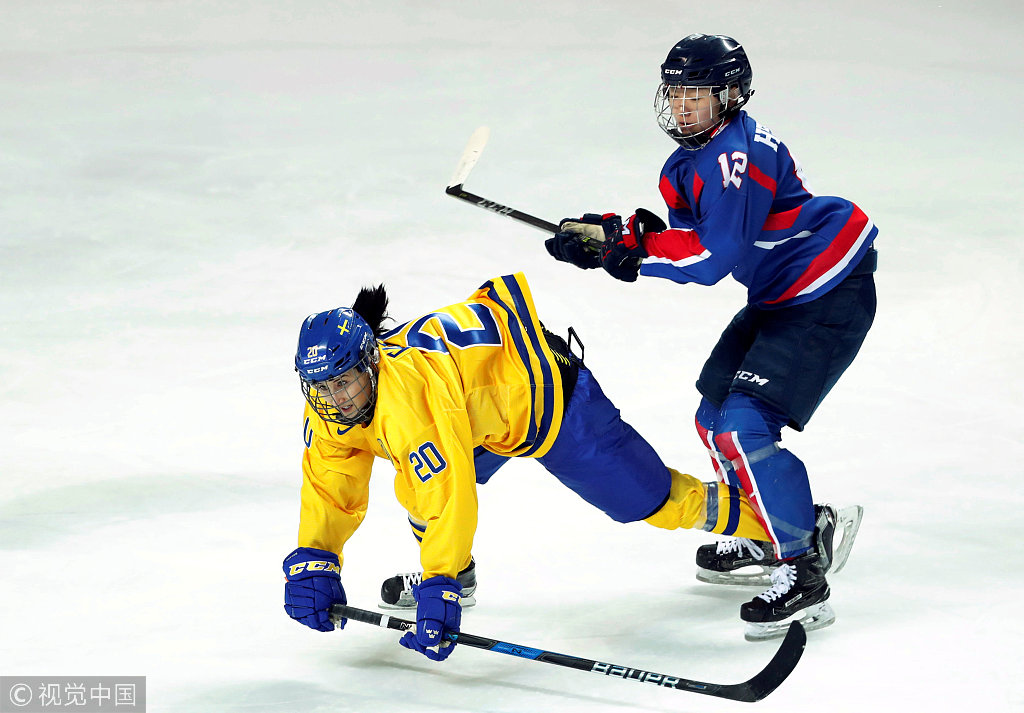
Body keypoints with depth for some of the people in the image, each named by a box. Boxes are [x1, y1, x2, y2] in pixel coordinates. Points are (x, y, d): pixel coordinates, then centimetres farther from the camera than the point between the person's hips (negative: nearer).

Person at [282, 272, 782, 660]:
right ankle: (449, 568, 23)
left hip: (546, 392, -8)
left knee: (650, 501, -2)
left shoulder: (408, 387, -40)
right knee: (413, 489, -6)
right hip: (486, 410, 8)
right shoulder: (329, 401, -14)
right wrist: (312, 561, -22)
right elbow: (331, 489, -8)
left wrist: (438, 591, -46)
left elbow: (452, 496, -44)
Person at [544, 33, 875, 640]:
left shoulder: (737, 155, -24)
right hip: (780, 297, 11)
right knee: (715, 416, 18)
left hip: (829, 300, -11)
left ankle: (803, 577, -16)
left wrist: (620, 242, -26)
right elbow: (687, 238, 7)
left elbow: (711, 258, -30)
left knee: (742, 426, -20)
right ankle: (775, 530, 36)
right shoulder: (694, 158, 8)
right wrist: (608, 236, -8)